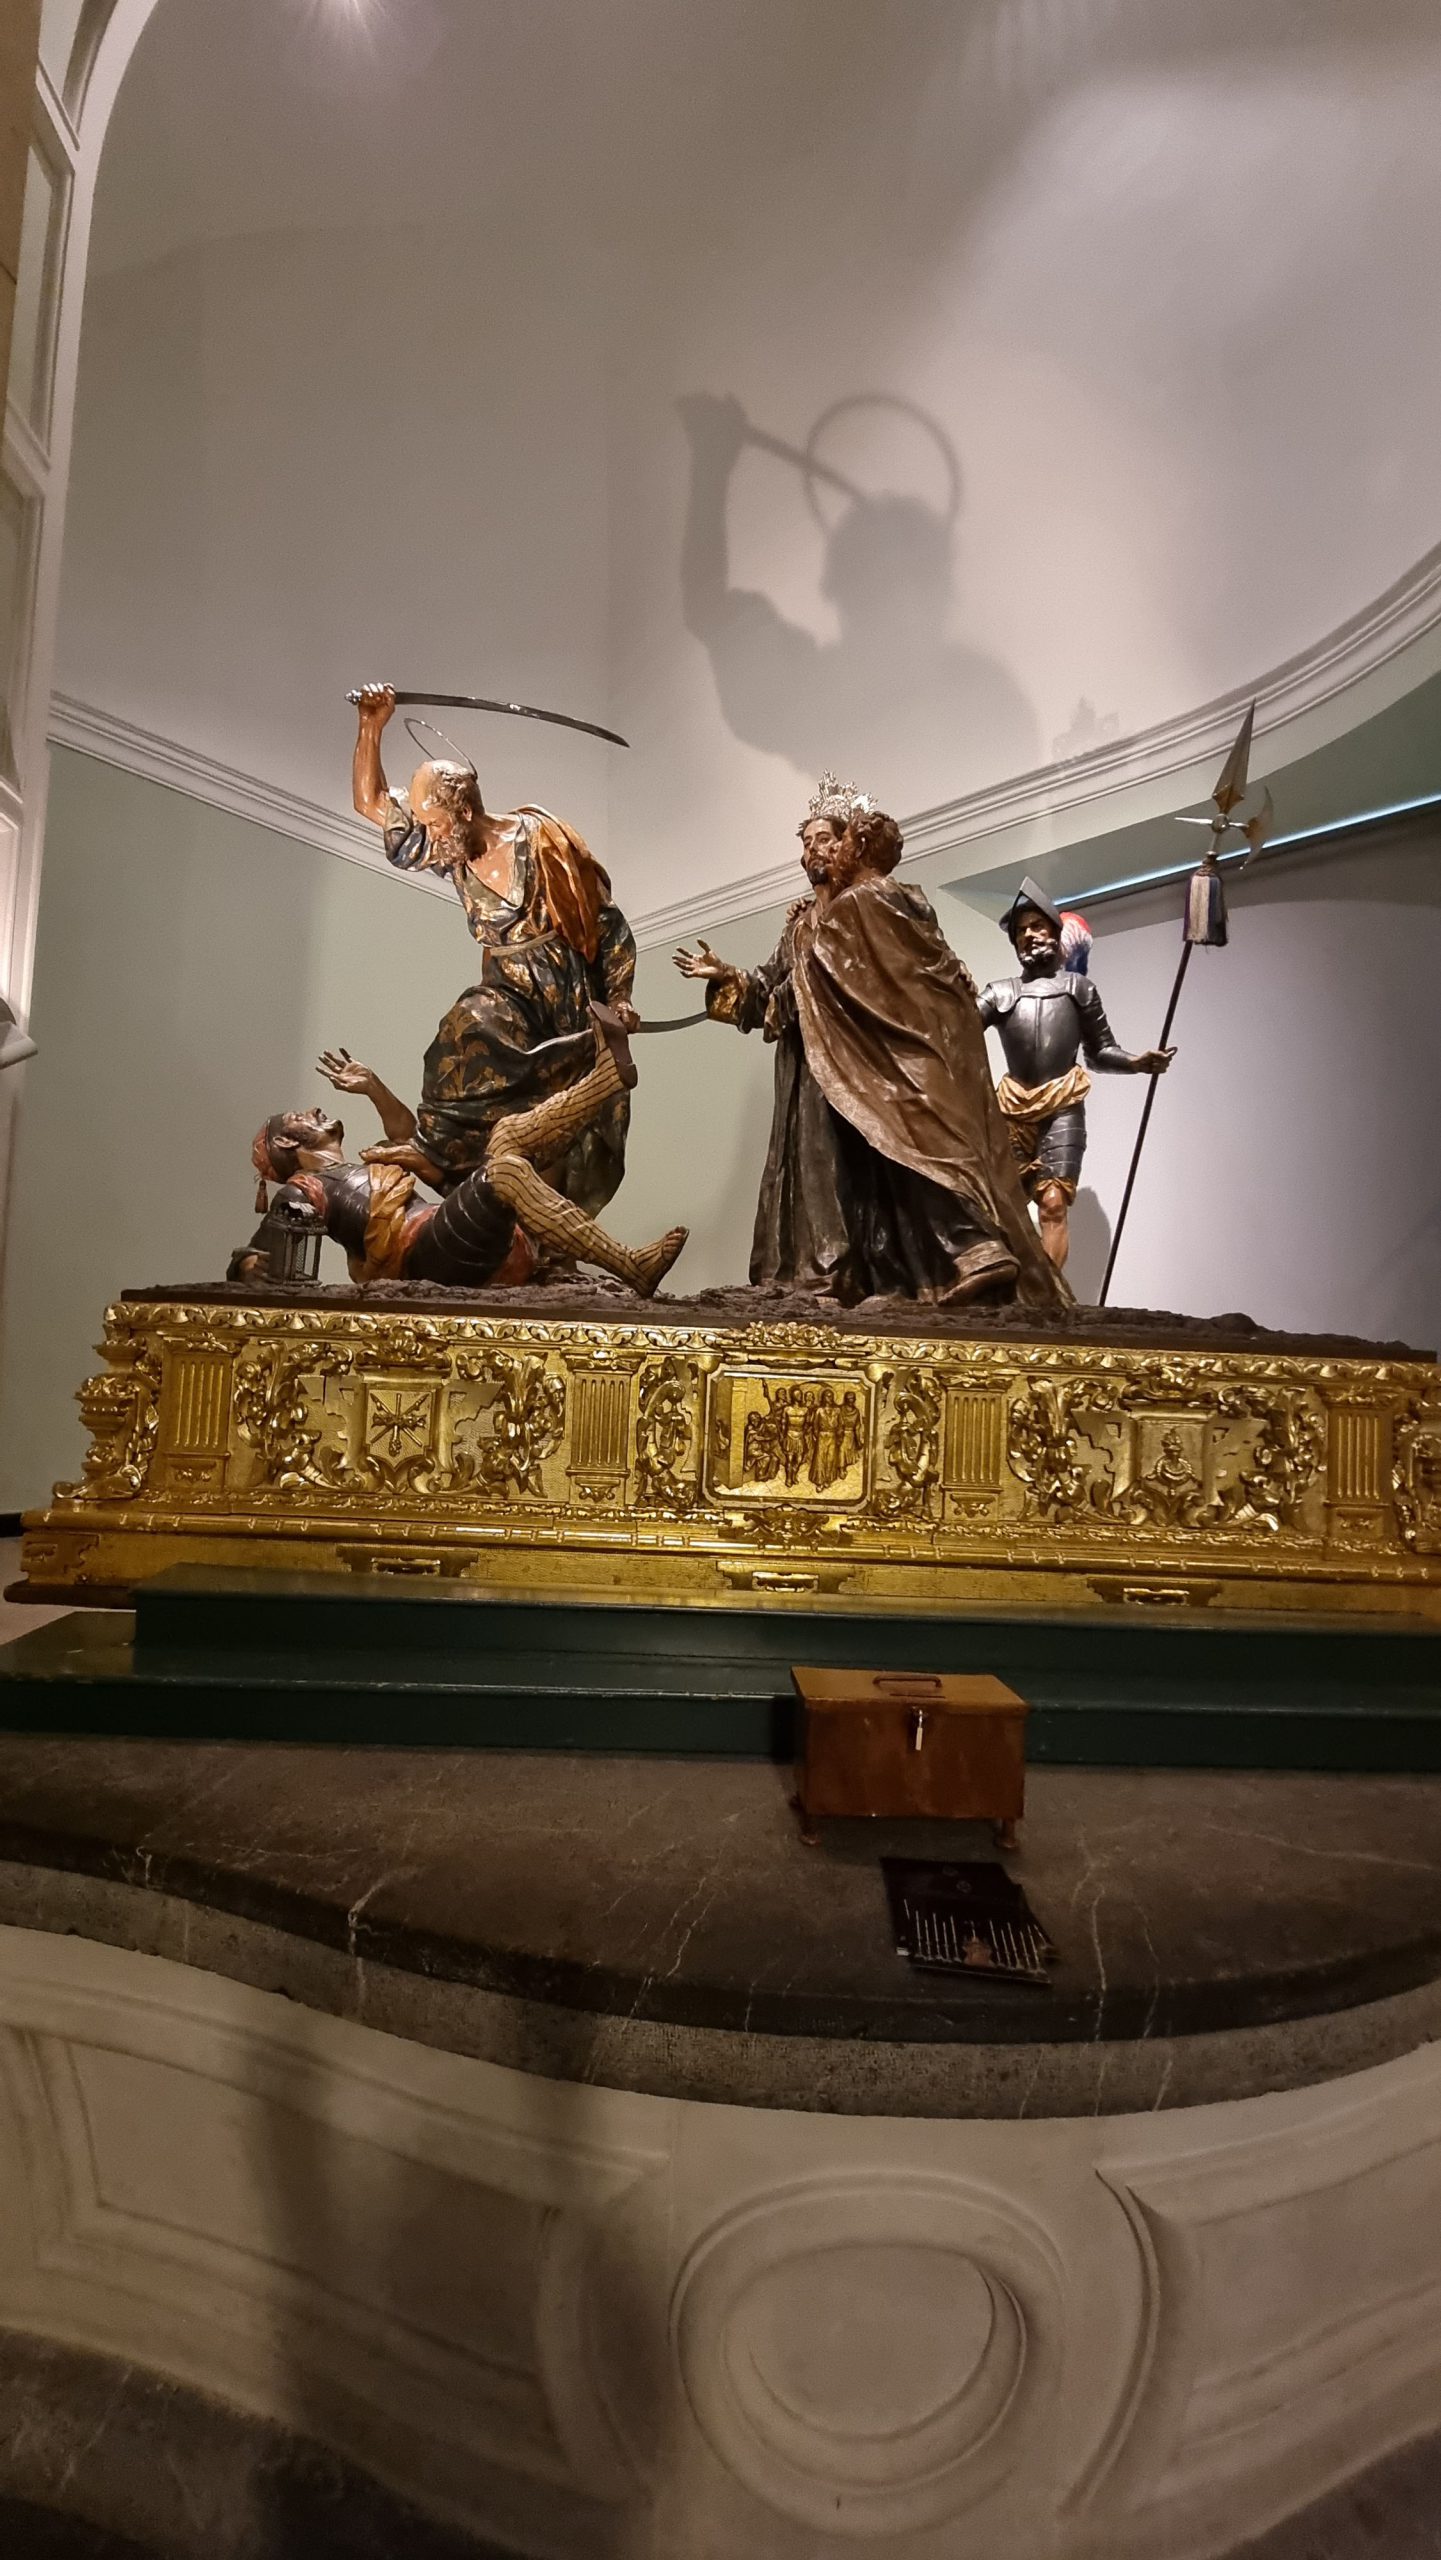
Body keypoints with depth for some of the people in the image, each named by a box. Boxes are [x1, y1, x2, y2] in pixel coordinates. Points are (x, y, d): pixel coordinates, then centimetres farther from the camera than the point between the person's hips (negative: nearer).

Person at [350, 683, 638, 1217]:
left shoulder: (538, 841, -8)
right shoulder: (448, 850, 7)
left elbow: (609, 922, -3)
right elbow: (371, 802, 13)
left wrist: (618, 998, -8)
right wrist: (371, 726, 2)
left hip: (560, 991, -5)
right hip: (507, 990, 5)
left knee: (474, 1022, -26)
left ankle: (440, 1147, -26)